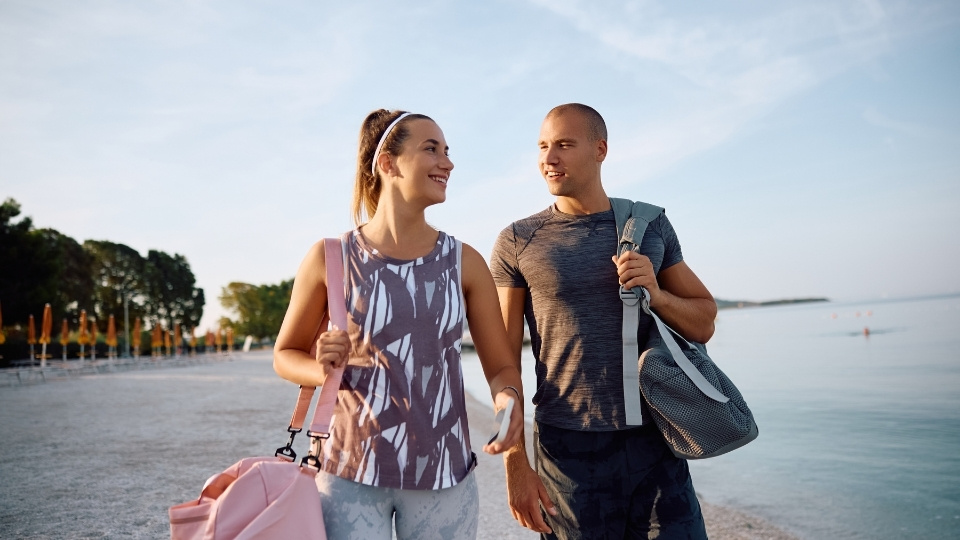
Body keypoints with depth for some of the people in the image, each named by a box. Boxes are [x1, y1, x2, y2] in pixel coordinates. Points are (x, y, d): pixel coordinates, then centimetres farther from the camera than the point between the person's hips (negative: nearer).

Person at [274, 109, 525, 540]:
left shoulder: (464, 262, -1)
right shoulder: (332, 258, -6)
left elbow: (501, 365, 3)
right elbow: (286, 355, 6)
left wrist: (509, 398, -19)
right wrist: (323, 369, -15)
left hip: (444, 474, 2)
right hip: (350, 473, -2)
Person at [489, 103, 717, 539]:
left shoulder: (651, 225, 6)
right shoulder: (518, 242, -2)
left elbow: (703, 325, 10)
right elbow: (504, 363, -2)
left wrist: (655, 294, -11)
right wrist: (515, 464, -6)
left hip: (654, 444, 2)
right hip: (568, 451, -2)